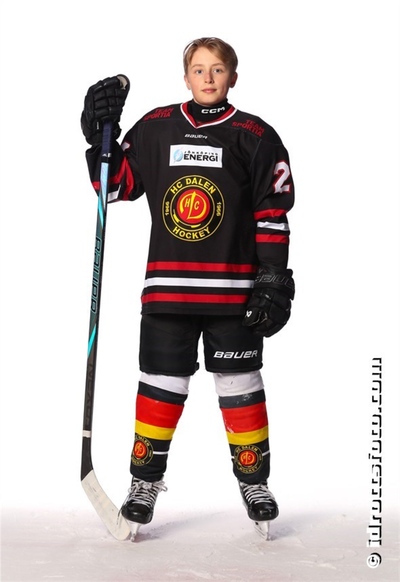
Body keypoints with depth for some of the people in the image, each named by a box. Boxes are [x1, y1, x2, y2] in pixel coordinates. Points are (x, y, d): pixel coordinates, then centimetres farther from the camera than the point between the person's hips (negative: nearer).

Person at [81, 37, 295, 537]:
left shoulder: (255, 136, 2)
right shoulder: (155, 128, 7)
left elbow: (272, 214, 0)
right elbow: (116, 186, 9)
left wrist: (273, 280, -6)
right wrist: (100, 137, -4)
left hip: (234, 288, -1)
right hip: (167, 285, 1)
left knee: (240, 384, 5)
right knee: (159, 383, 4)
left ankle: (253, 481, 21)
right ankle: (145, 481, 19)